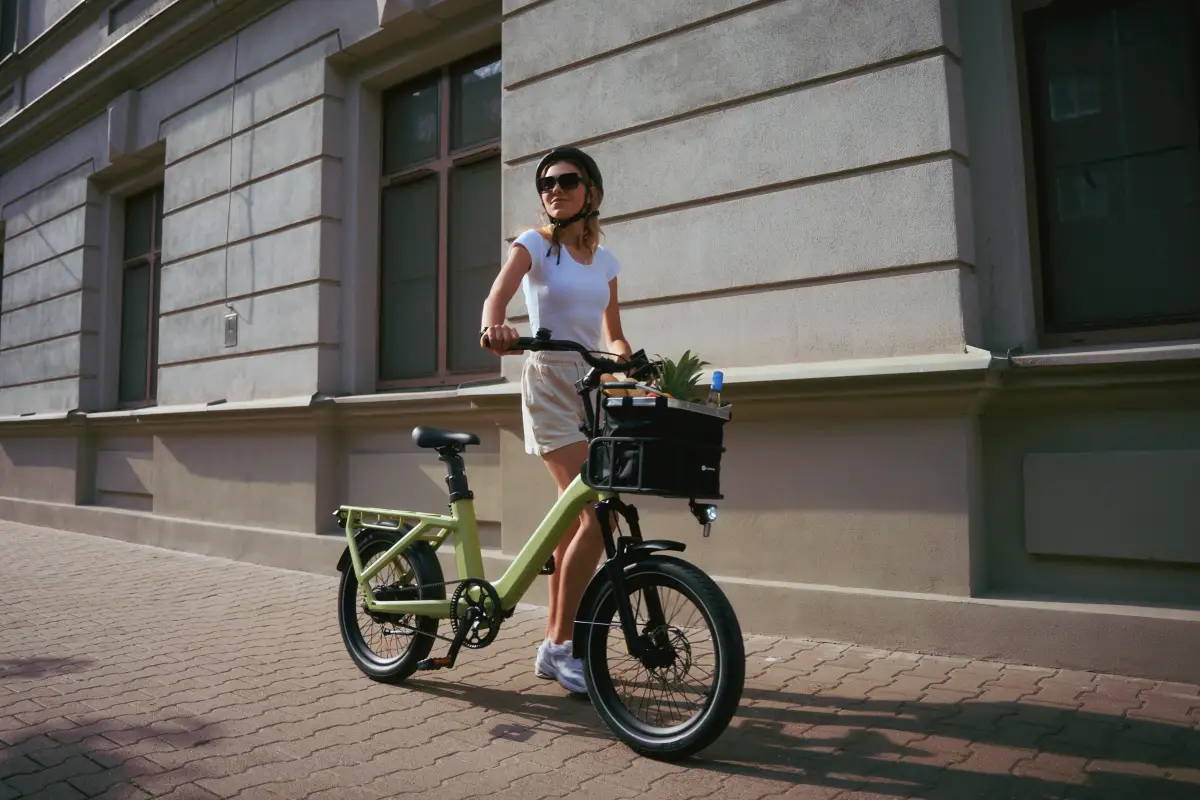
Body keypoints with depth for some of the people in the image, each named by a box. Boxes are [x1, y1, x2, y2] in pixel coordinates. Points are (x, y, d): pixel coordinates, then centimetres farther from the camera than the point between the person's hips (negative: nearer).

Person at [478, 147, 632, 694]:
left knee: (575, 515, 7)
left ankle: (556, 642, 19)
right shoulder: (536, 243, -1)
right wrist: (494, 326, -43)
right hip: (549, 385, -5)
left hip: (591, 386, 6)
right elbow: (499, 292, -21)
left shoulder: (603, 258, 13)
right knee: (599, 514, -16)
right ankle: (558, 644, -3)